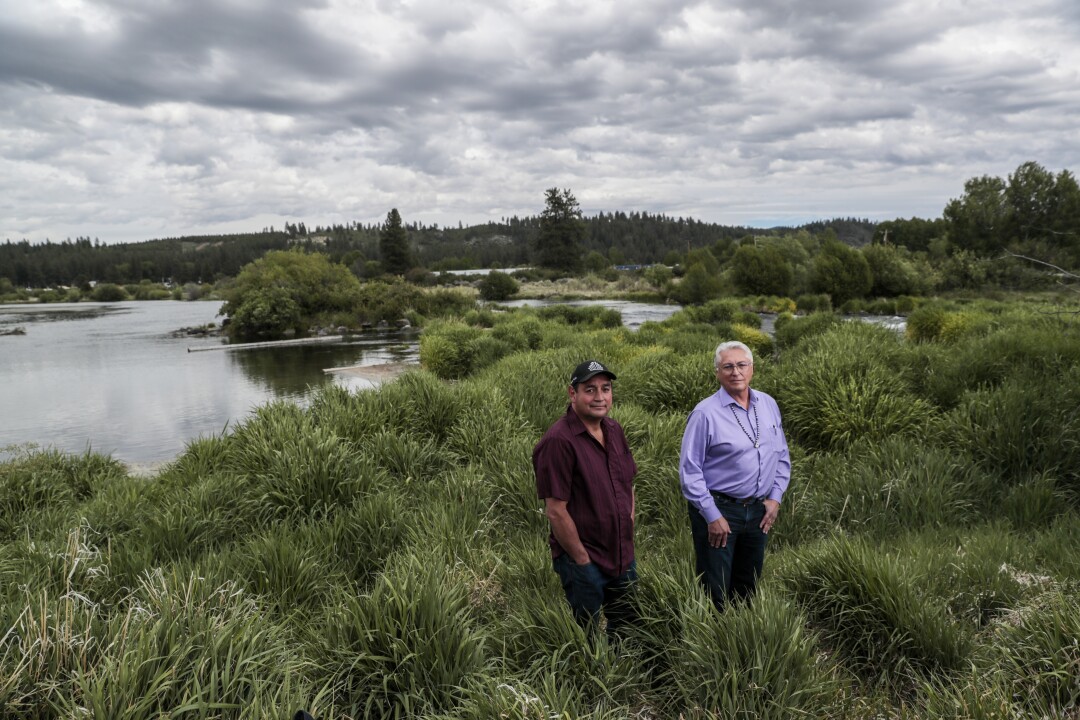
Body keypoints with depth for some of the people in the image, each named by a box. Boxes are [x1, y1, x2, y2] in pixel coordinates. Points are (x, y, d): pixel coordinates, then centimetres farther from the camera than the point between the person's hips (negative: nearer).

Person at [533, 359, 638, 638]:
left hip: (623, 556, 7)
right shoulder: (559, 441, -22)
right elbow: (556, 511, -21)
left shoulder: (614, 430, 2)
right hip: (583, 561, -7)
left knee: (627, 627, 23)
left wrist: (628, 530, 9)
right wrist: (583, 560, -15)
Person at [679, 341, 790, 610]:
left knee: (748, 587, 19)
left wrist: (775, 497, 4)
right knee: (715, 591, 5)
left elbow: (782, 456, 14)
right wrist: (712, 516, -14)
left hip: (759, 510, 5)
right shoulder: (705, 413, -13)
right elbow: (690, 470, -13)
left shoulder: (769, 405, 4)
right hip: (718, 509, -5)